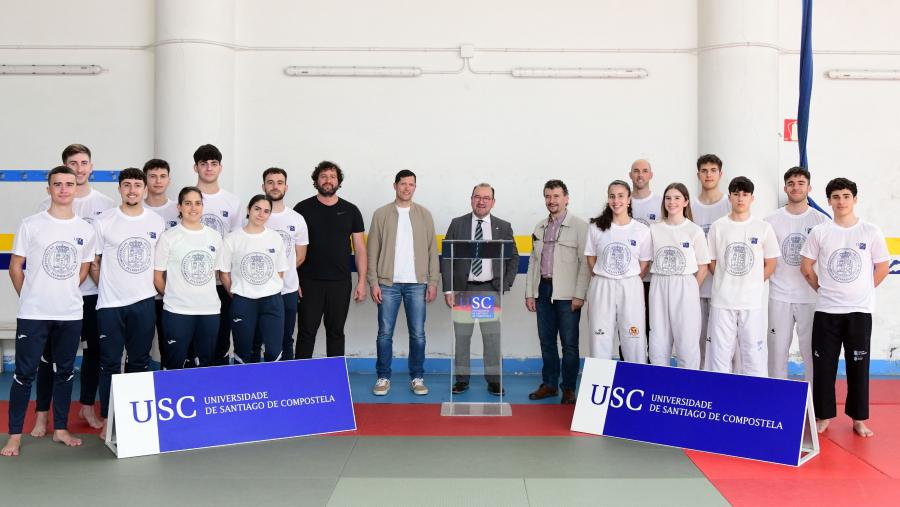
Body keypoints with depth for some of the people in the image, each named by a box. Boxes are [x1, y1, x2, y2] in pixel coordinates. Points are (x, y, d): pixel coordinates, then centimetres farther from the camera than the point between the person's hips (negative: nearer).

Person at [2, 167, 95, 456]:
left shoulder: (86, 230, 4)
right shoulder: (31, 225, -2)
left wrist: (66, 294, 8)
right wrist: (29, 298, 4)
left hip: (70, 315, 3)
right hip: (33, 314, -3)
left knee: (64, 372, 11)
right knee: (25, 374, 2)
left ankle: (60, 429, 23)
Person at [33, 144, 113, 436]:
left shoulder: (106, 205, 4)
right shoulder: (49, 205, 0)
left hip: (94, 291, 2)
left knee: (94, 349, 10)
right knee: (50, 353, 4)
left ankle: (87, 407, 24)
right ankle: (42, 414, 14)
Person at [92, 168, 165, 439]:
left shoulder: (157, 222, 5)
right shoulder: (104, 221, -3)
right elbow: (93, 262, 3)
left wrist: (153, 286, 8)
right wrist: (108, 286, 3)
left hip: (144, 302, 2)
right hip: (110, 304, -2)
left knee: (139, 362, 10)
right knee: (110, 363, 3)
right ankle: (107, 420, 14)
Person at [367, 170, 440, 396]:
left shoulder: (424, 214, 7)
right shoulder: (381, 214, 4)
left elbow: (432, 250, 6)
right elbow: (372, 250, 2)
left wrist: (433, 282, 0)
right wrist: (373, 282, -4)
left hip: (417, 284, 1)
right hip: (388, 283, -1)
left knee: (418, 334, 4)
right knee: (385, 333, 3)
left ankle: (417, 378, 16)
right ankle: (383, 378, 14)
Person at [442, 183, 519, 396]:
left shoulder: (503, 227, 6)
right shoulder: (457, 224, 3)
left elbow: (513, 257, 11)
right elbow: (446, 257, 1)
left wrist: (506, 284, 1)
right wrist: (448, 289, -5)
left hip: (490, 290, 0)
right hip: (463, 289, 0)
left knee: (492, 337, 2)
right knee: (461, 336, 6)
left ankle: (494, 380, 12)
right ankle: (461, 379, 17)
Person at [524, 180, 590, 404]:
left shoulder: (579, 226, -4)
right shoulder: (540, 227, 14)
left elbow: (585, 263, -8)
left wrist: (579, 295, -13)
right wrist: (529, 293, 11)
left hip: (566, 293, -5)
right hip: (543, 290, 5)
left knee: (569, 343, 2)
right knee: (546, 341, 11)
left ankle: (568, 388, 12)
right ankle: (549, 384, 22)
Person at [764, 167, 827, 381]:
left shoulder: (821, 220, 2)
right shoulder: (772, 221, 4)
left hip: (811, 297, -1)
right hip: (779, 296, 1)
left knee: (812, 350, 5)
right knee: (777, 349, 7)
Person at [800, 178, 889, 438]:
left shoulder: (871, 232, -1)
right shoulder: (820, 232, -1)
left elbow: (882, 268, 6)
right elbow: (806, 266, 7)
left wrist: (862, 291, 6)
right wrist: (822, 289, 6)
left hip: (860, 310, 0)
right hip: (826, 310, 0)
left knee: (858, 366, 6)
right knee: (823, 365, 4)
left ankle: (858, 418, 19)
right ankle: (824, 416, 16)